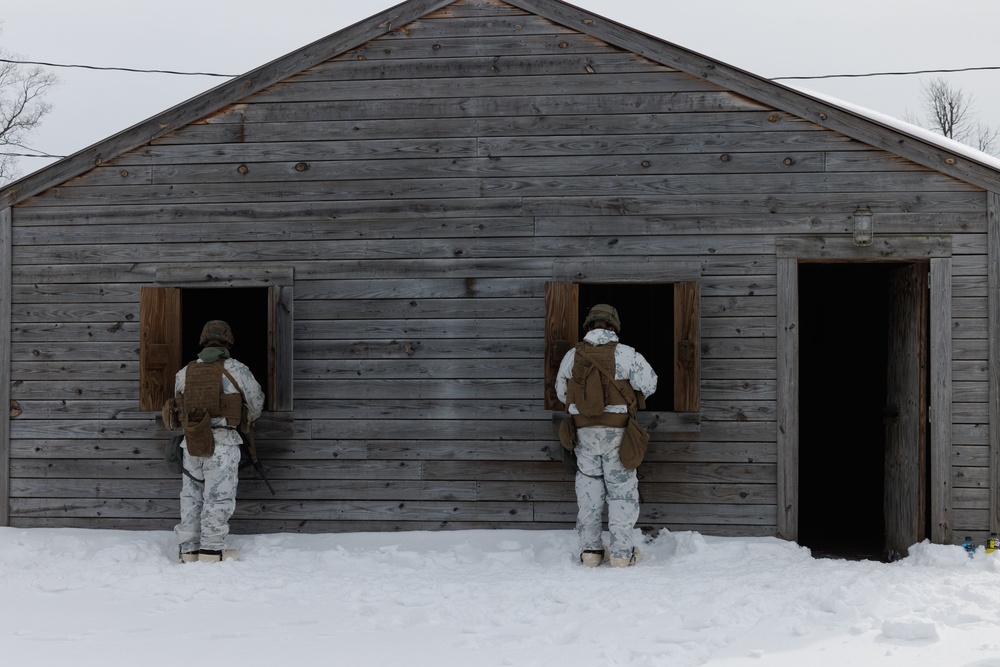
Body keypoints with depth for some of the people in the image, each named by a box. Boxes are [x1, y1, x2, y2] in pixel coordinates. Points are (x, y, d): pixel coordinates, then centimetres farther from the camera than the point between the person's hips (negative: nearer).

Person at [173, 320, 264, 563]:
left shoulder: (184, 373, 9)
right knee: (218, 497, 0)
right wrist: (248, 419, 33)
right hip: (223, 442, -4)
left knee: (191, 496, 12)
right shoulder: (235, 369, -2)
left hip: (192, 442, 4)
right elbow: (256, 401, 11)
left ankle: (188, 550, 15)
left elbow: (178, 401, 24)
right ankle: (211, 550, 0)